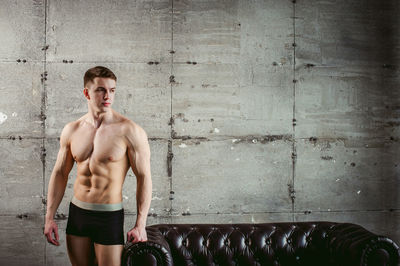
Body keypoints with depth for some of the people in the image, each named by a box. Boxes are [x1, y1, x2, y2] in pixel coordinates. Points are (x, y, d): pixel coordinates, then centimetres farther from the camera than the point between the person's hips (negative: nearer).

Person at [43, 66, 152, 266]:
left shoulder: (130, 131, -11)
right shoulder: (71, 130, 3)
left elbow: (144, 177, -9)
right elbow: (59, 173, 12)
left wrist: (140, 225, -13)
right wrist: (49, 217, 8)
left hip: (109, 216, -4)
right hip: (77, 212, 5)